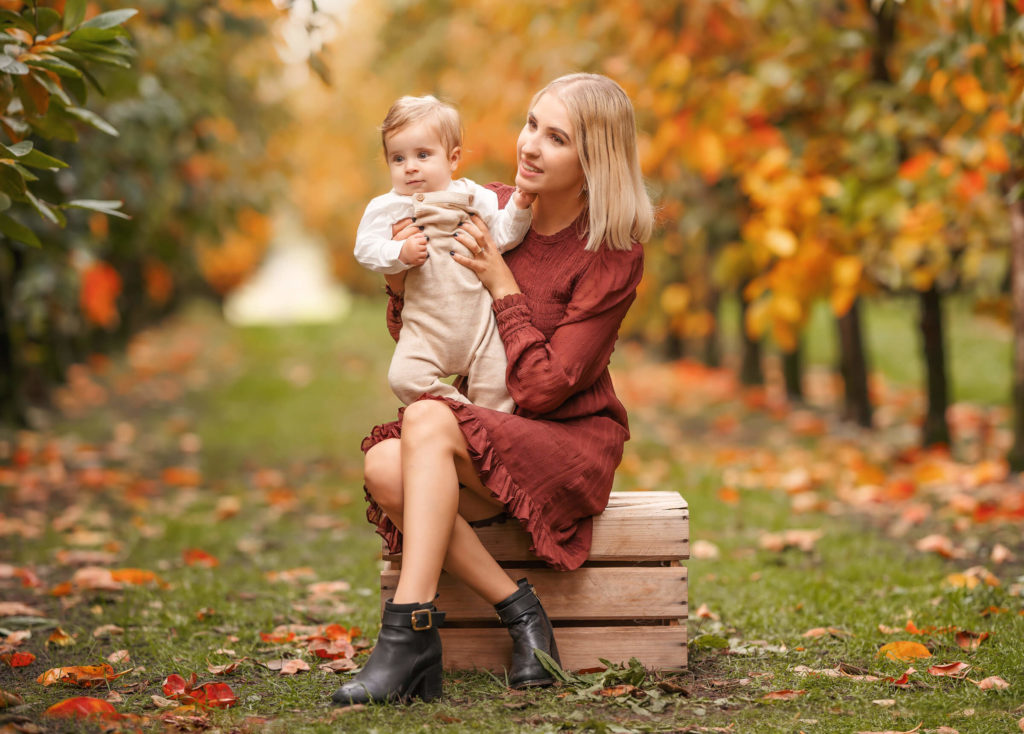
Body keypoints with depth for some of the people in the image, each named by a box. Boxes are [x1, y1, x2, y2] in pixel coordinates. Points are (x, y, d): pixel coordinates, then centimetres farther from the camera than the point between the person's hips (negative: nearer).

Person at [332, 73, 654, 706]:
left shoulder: (613, 256, -12)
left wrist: (502, 285, -17)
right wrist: (401, 282, -12)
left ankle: (410, 635, -33)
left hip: (572, 444, -5)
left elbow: (542, 389, -17)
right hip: (483, 442, 5)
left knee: (427, 420, -32)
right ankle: (519, 611, -20)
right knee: (385, 468, -28)